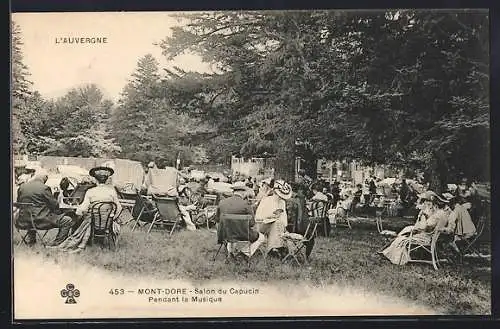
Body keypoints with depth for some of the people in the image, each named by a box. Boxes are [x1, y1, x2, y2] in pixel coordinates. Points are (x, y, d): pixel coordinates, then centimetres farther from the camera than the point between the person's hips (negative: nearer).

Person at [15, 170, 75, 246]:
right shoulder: (44, 188, -12)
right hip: (41, 220, -8)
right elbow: (54, 204, -8)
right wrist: (58, 211, 13)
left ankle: (30, 239, 42)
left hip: (24, 221, 8)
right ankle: (57, 242, -3)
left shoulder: (22, 187, 6)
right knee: (68, 221, -3)